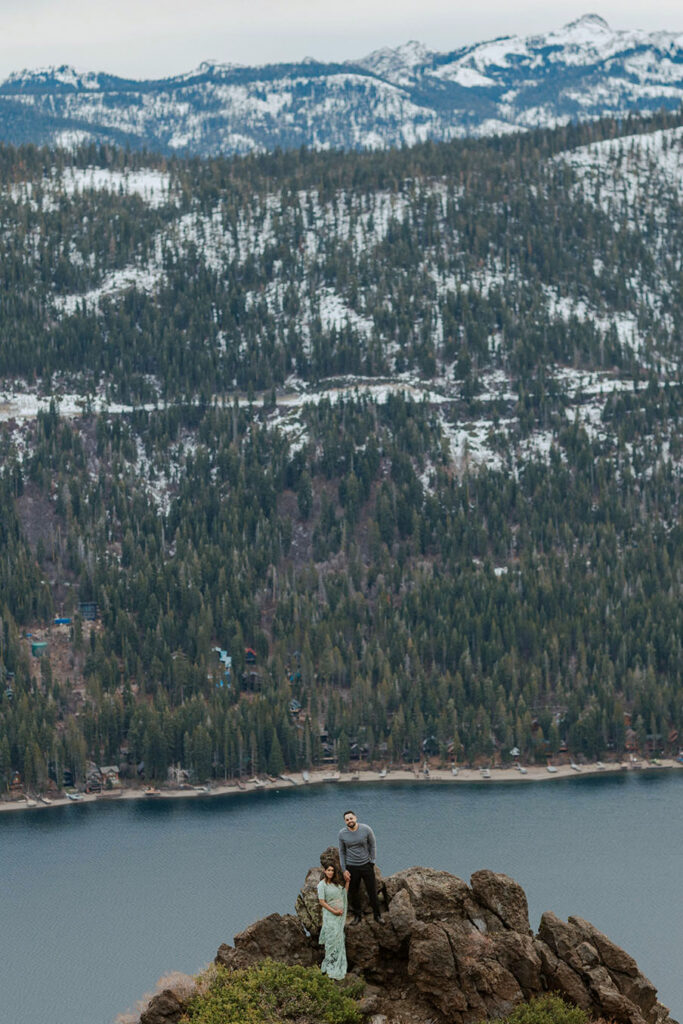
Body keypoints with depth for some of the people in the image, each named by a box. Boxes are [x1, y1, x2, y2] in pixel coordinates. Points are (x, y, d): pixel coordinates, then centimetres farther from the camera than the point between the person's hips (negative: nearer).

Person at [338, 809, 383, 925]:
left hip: (366, 865, -1)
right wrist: (344, 870, 0)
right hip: (351, 867, 1)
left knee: (372, 891, 5)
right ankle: (357, 916, 23)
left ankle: (377, 915, 21)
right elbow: (342, 852, 2)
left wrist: (372, 861, 0)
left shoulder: (366, 829, -12)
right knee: (353, 893, 7)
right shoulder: (342, 833, -8)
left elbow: (373, 845, 3)